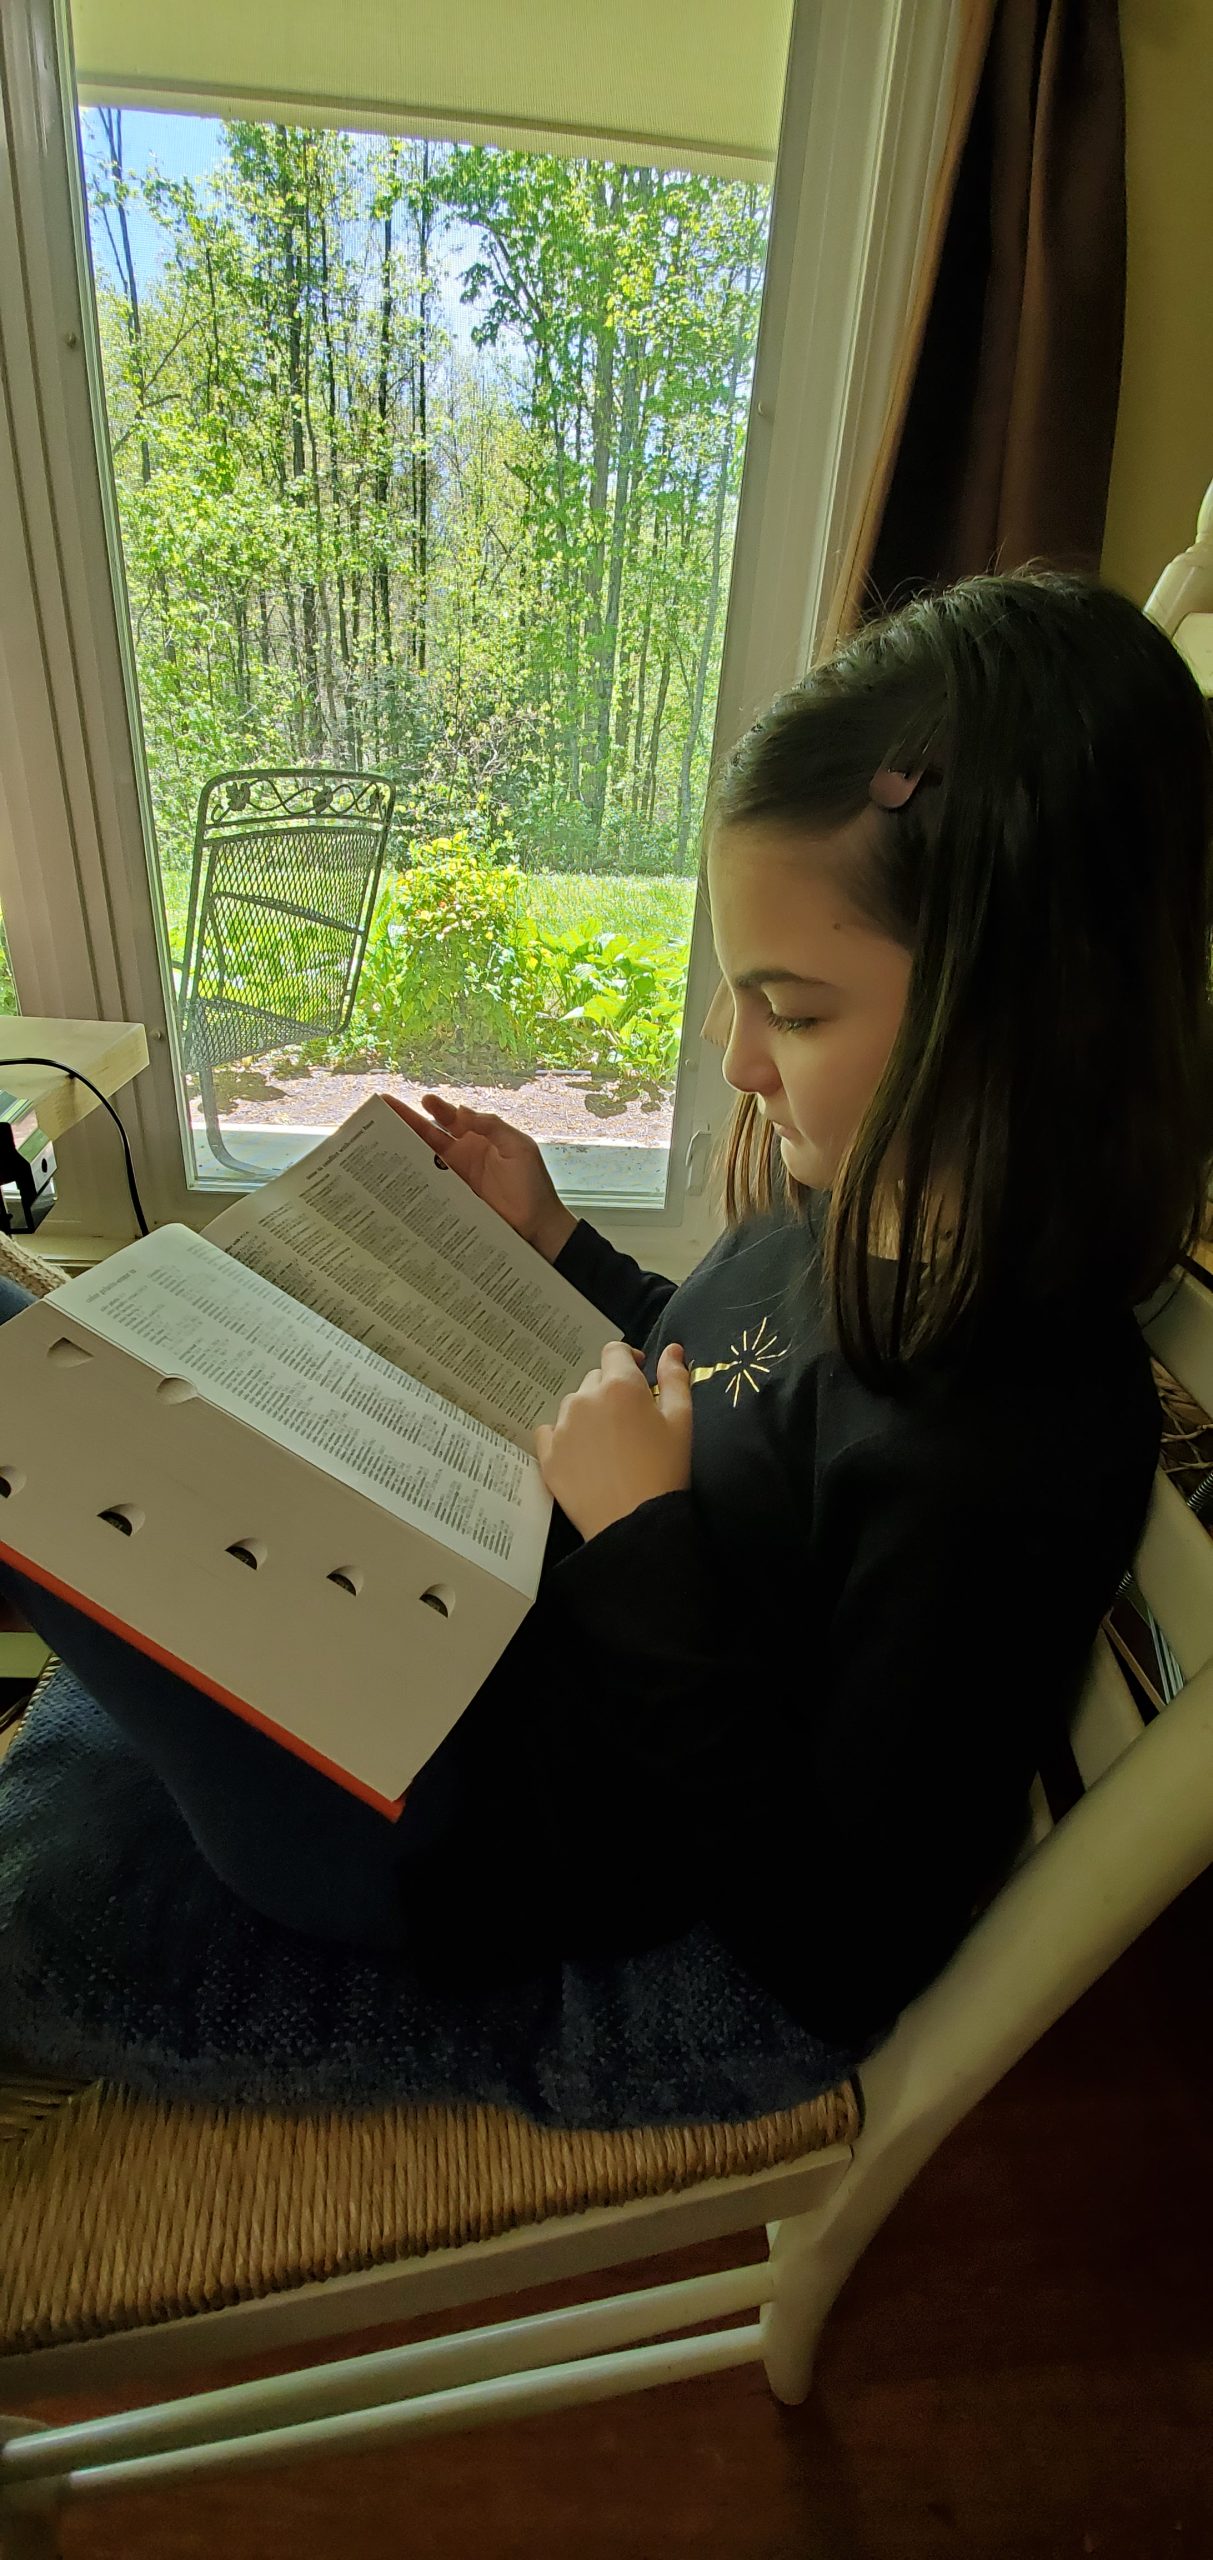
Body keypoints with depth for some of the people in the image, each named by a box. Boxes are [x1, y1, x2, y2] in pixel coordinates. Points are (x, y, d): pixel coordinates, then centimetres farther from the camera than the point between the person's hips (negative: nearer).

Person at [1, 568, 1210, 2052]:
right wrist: (551, 1243, 1)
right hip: (494, 1595, 7)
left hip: (497, 1839, -7)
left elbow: (845, 1970, -24)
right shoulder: (859, 1197, -7)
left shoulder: (1004, 1472, -33)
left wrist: (641, 1538, -29)